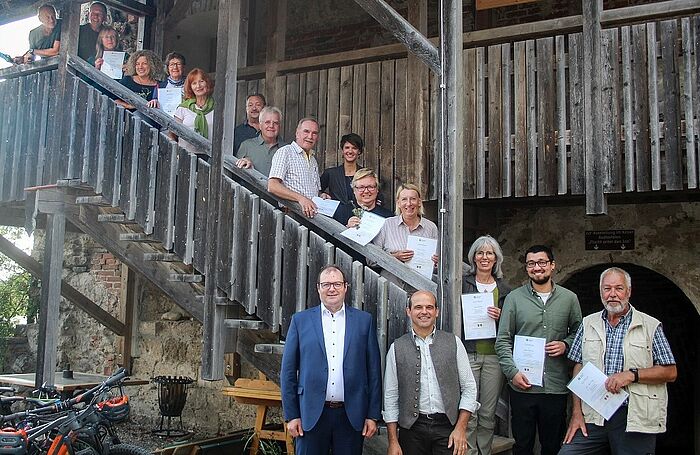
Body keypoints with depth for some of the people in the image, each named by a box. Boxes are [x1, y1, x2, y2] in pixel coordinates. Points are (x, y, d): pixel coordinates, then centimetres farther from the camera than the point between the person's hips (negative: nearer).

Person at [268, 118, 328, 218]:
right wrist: (300, 198, -26)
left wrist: (321, 196, 7)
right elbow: (272, 186, -15)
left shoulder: (313, 160, 23)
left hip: (312, 214, 7)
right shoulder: (285, 152, -2)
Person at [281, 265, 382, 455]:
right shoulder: (300, 320, 4)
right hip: (312, 415, 0)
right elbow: (288, 372, 4)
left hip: (352, 416, 1)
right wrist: (291, 415, 0)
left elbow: (374, 370, 4)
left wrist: (373, 415, 1)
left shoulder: (364, 320, 5)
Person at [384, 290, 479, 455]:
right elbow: (391, 396, 3)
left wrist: (461, 428, -5)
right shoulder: (397, 348, 2)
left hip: (448, 425, 0)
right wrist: (393, 442, 0)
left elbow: (469, 388, 4)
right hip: (412, 429, 0)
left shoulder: (453, 343, 3)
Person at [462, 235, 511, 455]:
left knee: (488, 414, 9)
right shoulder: (462, 283, 2)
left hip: (494, 356, 3)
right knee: (468, 413, -4)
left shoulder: (504, 289, 11)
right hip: (468, 353, -3)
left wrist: (500, 318, -6)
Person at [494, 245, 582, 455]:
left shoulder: (569, 298, 6)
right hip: (522, 386, -1)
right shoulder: (514, 298, 2)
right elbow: (503, 341, 0)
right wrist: (513, 372, -11)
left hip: (556, 387, 1)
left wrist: (565, 345, -6)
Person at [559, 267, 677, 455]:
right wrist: (577, 413, 2)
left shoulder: (651, 326, 1)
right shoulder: (588, 324, 10)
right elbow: (578, 369, 10)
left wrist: (632, 375, -15)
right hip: (593, 416, 3)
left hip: (635, 418, -2)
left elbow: (670, 372, 0)